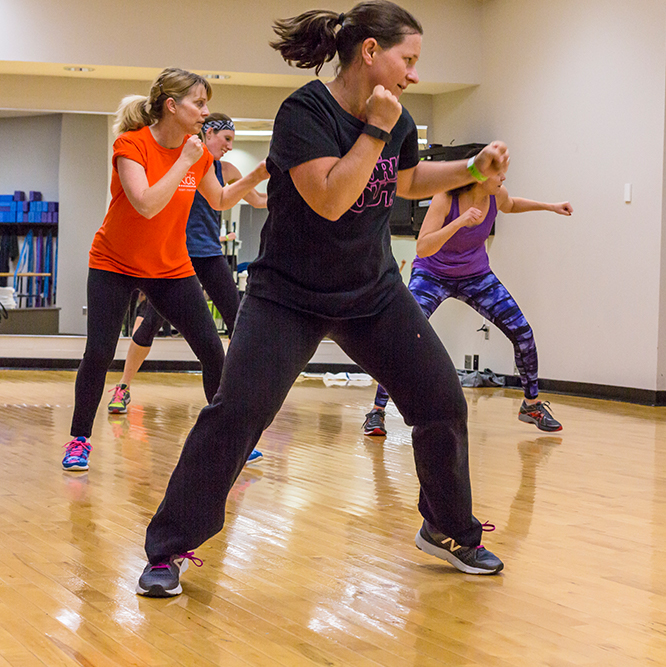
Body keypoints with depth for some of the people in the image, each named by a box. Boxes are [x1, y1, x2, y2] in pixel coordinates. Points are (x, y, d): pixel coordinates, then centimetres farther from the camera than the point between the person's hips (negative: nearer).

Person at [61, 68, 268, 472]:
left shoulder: (198, 153, -2)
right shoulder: (130, 144, -18)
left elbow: (220, 201, 14)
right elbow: (147, 205, -31)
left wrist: (255, 178, -1)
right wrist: (184, 161, -28)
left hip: (172, 269, 4)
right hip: (114, 265, -4)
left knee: (213, 351, -2)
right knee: (98, 354, -10)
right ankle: (80, 439, 9)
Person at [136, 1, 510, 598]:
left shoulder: (399, 122, 2)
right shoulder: (304, 112, -18)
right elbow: (330, 200, -28)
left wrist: (474, 168, 9)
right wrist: (374, 129, -26)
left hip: (375, 292, 6)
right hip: (290, 295, -6)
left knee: (443, 403, 4)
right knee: (236, 412, -16)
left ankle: (449, 531, 26)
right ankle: (168, 551, -4)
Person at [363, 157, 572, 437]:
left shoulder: (496, 195, -14)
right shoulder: (445, 199, -29)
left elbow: (509, 205, 14)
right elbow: (422, 248, -38)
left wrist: (549, 206, 3)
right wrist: (459, 222, -48)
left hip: (476, 276, 5)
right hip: (432, 275, -4)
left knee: (523, 333, -4)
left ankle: (532, 405, 16)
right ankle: (377, 411, -8)